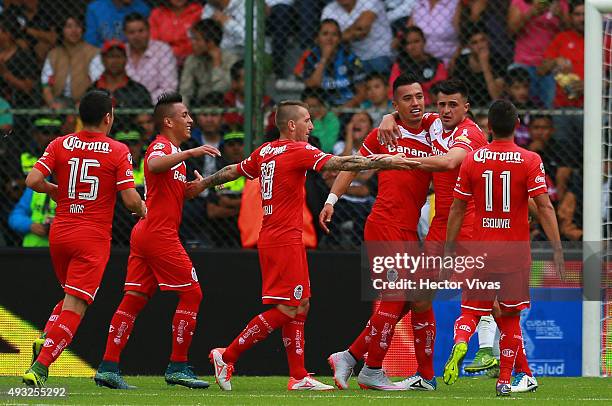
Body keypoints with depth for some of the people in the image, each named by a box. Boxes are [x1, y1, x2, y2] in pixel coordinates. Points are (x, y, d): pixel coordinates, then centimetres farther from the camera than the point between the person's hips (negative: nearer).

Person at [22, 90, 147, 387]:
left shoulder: (60, 145, 3)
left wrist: (57, 191, 12)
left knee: (71, 294, 25)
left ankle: (45, 338, 1)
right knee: (75, 305, -6)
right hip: (94, 237, -5)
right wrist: (142, 209, 12)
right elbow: (131, 199, -11)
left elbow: (33, 180, -7)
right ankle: (39, 367, -18)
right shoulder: (118, 151, -5)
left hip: (59, 231, 5)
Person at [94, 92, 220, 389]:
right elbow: (154, 165, -34)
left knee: (134, 298, 5)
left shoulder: (175, 153, 23)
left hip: (144, 234, 10)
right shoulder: (161, 146, -9)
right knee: (191, 293, -4)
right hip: (159, 234, -10)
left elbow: (179, 194, 28)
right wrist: (190, 153, -38)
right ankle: (178, 366, -3)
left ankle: (108, 366, 0)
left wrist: (194, 188, 8)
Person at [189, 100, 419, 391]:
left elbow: (234, 171, 26)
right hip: (284, 240, -9)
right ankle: (227, 356, -5)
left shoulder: (264, 152, 12)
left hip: (271, 236, 9)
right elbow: (339, 163, -18)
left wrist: (204, 183, 43)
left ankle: (299, 377, 9)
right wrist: (384, 162, -19)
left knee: (300, 307, 10)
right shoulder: (298, 151, -11)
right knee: (286, 309, -8)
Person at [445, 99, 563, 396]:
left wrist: (448, 251, 11)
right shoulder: (530, 161, -6)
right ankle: (506, 379, 11)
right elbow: (544, 207, -12)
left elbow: (457, 210, 3)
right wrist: (557, 250, -10)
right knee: (509, 317, 11)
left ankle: (460, 341, -25)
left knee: (470, 312, 7)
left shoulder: (472, 160, -1)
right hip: (516, 254, -1)